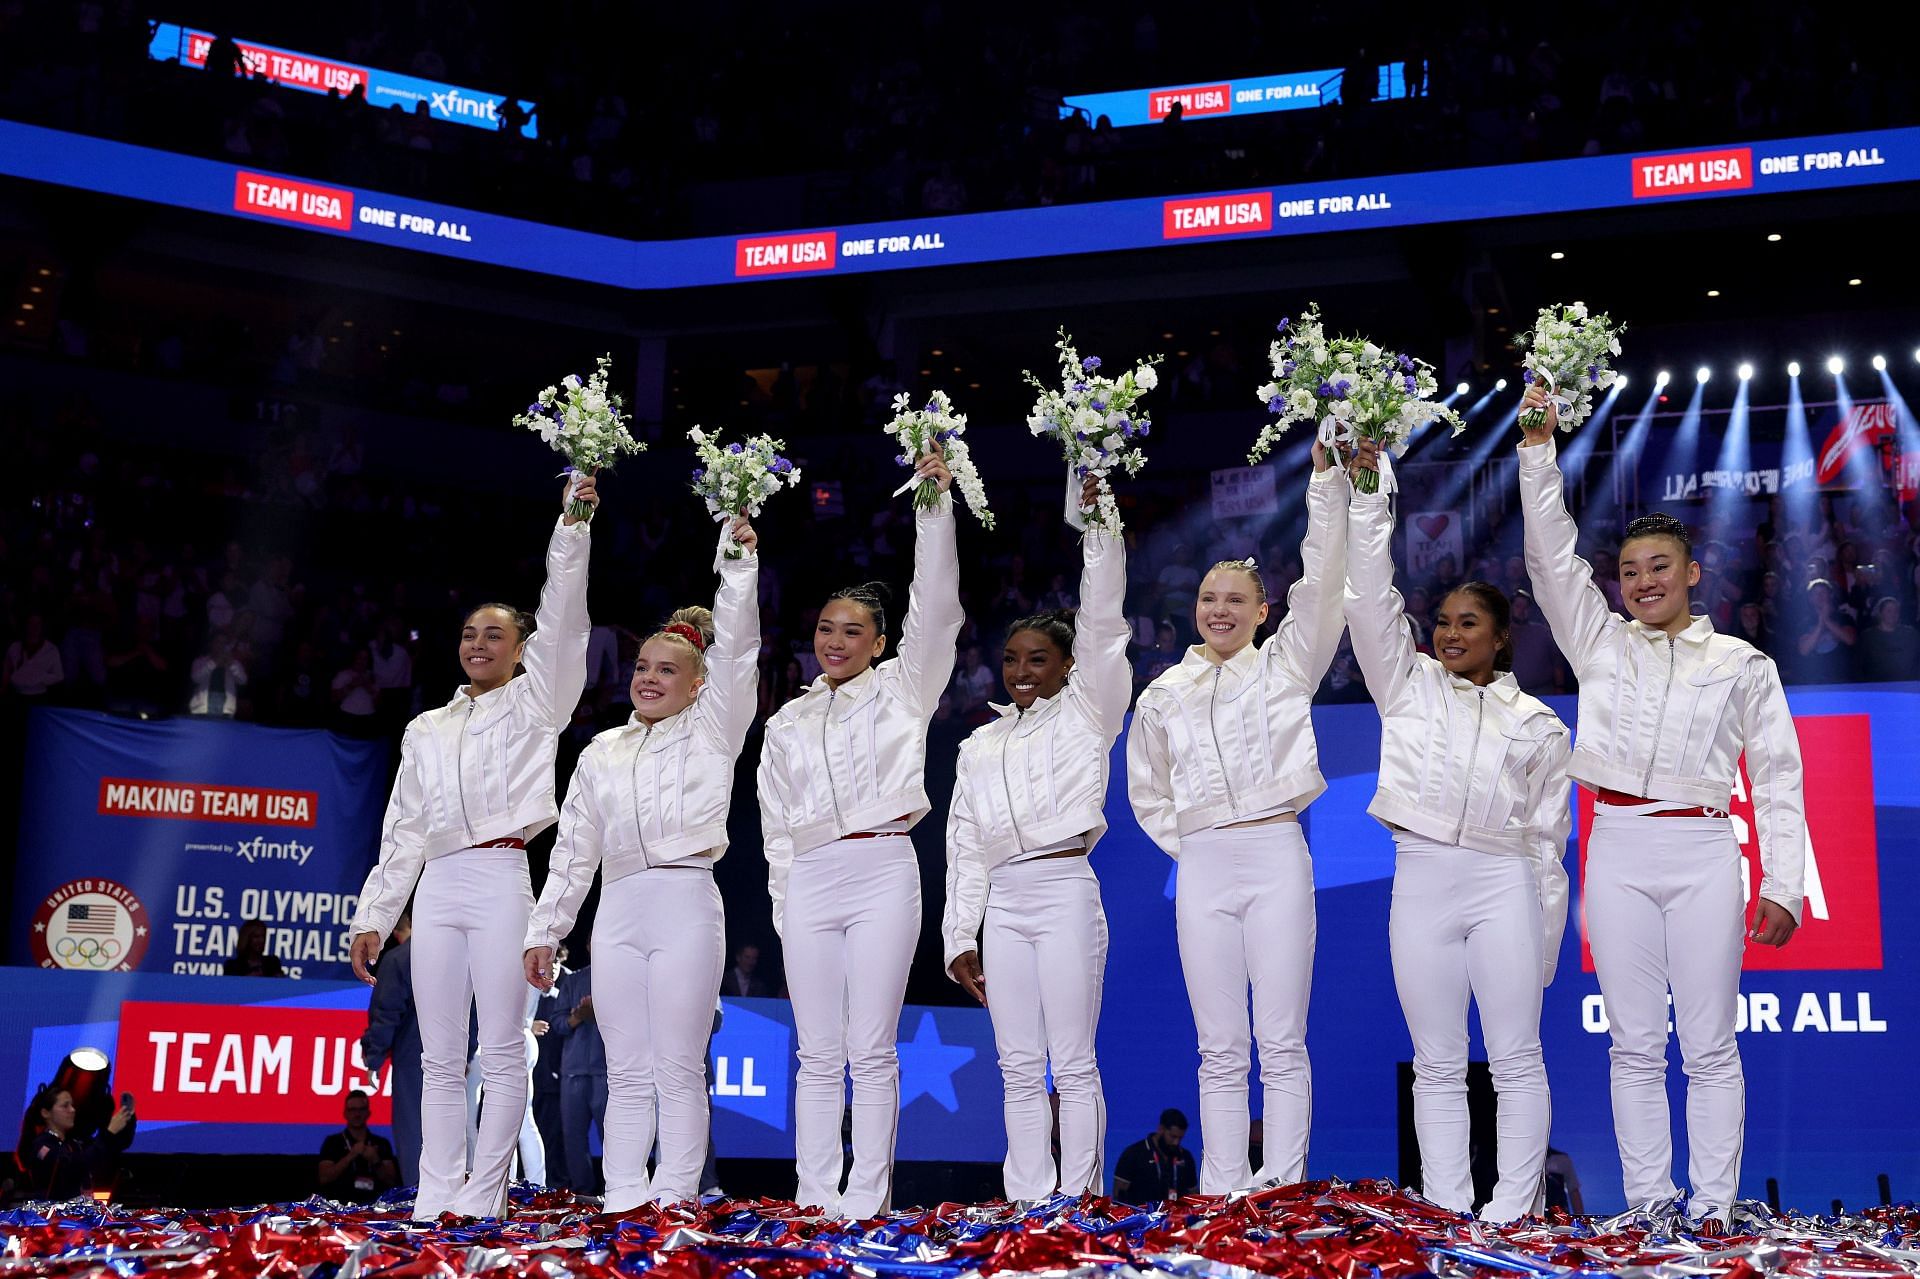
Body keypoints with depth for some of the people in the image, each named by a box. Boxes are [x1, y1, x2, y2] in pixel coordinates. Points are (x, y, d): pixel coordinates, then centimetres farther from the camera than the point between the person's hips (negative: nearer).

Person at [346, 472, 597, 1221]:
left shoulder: (533, 704, 8)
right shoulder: (426, 730, 20)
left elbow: (561, 623, -5)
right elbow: (402, 829, 19)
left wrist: (572, 525, -15)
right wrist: (374, 913, 13)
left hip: (500, 879, -4)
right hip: (437, 886, 5)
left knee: (502, 1051, -5)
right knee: (440, 1055, 4)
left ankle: (482, 1194, -1)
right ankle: (436, 1193, 6)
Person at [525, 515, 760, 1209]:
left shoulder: (710, 731, 9)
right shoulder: (602, 753, 19)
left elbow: (736, 649, -3)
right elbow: (573, 849, 20)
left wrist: (740, 561, -12)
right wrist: (545, 929, 15)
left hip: (685, 903, -4)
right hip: (618, 910, 4)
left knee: (678, 1069, -4)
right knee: (627, 1074, 4)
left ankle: (672, 1203, -2)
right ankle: (621, 1204, 4)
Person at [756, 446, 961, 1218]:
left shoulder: (900, 689, 10)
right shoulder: (788, 722, 18)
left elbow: (935, 609, -1)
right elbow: (776, 822, 17)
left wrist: (934, 506, -7)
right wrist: (783, 901, 8)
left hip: (882, 871, -3)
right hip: (809, 880, 3)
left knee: (871, 1051, -4)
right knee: (818, 1055, 3)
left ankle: (866, 1200, -1)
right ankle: (814, 1200, 6)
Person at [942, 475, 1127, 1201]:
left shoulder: (1084, 714, 7)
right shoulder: (980, 745, 18)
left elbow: (1102, 624, -5)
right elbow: (964, 844, 16)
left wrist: (1098, 525, -12)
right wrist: (959, 935, 9)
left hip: (1065, 890, -5)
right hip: (1002, 902, 5)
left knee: (1073, 1063, -4)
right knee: (1019, 1069, 5)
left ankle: (1078, 1202, 0)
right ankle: (1027, 1203, 8)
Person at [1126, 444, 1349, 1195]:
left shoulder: (1286, 665, 7)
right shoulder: (1165, 693, 14)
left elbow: (1323, 582, -5)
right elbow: (1145, 788, 24)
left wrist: (1326, 477, -11)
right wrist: (1184, 843, 10)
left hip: (1276, 857, -2)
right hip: (1202, 868, 2)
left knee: (1282, 1043, -3)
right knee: (1221, 1049, 4)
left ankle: (1283, 1189, 0)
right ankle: (1221, 1196, 6)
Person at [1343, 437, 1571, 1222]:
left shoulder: (1536, 723, 10)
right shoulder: (1409, 684, 13)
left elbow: (1548, 834, 9)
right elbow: (1371, 597, 4)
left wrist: (1546, 943, 6)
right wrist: (1367, 496, -2)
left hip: (1503, 883, -1)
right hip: (1419, 880, 1)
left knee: (1516, 1058, -3)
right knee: (1437, 1065, 4)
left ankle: (1513, 1209, 1)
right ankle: (1447, 1209, 7)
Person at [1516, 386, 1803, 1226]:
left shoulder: (1742, 664, 8)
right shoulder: (1601, 644, 12)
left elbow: (1776, 778, 6)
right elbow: (1552, 556, 4)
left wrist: (1782, 887, -2)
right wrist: (1538, 450, -5)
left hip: (1702, 853, -1)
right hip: (1619, 850, 2)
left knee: (1710, 1047, 0)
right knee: (1636, 1046, 4)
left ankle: (1712, 1209, 5)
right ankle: (1647, 1207, 9)